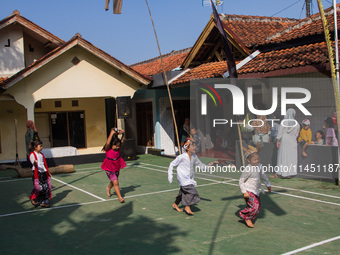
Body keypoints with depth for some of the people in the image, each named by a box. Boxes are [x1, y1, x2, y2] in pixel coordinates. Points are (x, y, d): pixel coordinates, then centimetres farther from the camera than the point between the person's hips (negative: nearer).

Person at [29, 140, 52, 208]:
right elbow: (34, 163, -20)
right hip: (36, 173, -7)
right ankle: (33, 199, 14)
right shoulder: (32, 154, -5)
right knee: (38, 187, -9)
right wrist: (35, 162, -44)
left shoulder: (41, 155, 18)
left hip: (43, 173, 7)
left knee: (46, 188, 3)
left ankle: (44, 202, 11)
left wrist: (48, 173, 23)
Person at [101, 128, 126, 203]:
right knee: (115, 182, -15)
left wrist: (123, 133, -20)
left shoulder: (117, 149, -3)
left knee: (113, 181, 24)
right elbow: (108, 142, -35)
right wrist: (112, 133, -34)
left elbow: (122, 141, -5)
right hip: (109, 168, -6)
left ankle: (108, 188, 56)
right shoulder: (108, 149, -16)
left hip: (116, 168, 6)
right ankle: (120, 197, -13)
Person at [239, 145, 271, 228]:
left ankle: (249, 218, 33)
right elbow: (241, 181, -15)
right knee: (254, 206, -16)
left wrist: (268, 185, 29)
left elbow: (263, 176, 20)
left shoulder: (259, 166, 1)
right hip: (249, 192, -8)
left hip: (256, 191, 8)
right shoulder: (248, 169, -22)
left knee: (258, 207, 12)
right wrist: (244, 192, -21)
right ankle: (246, 217, 9)